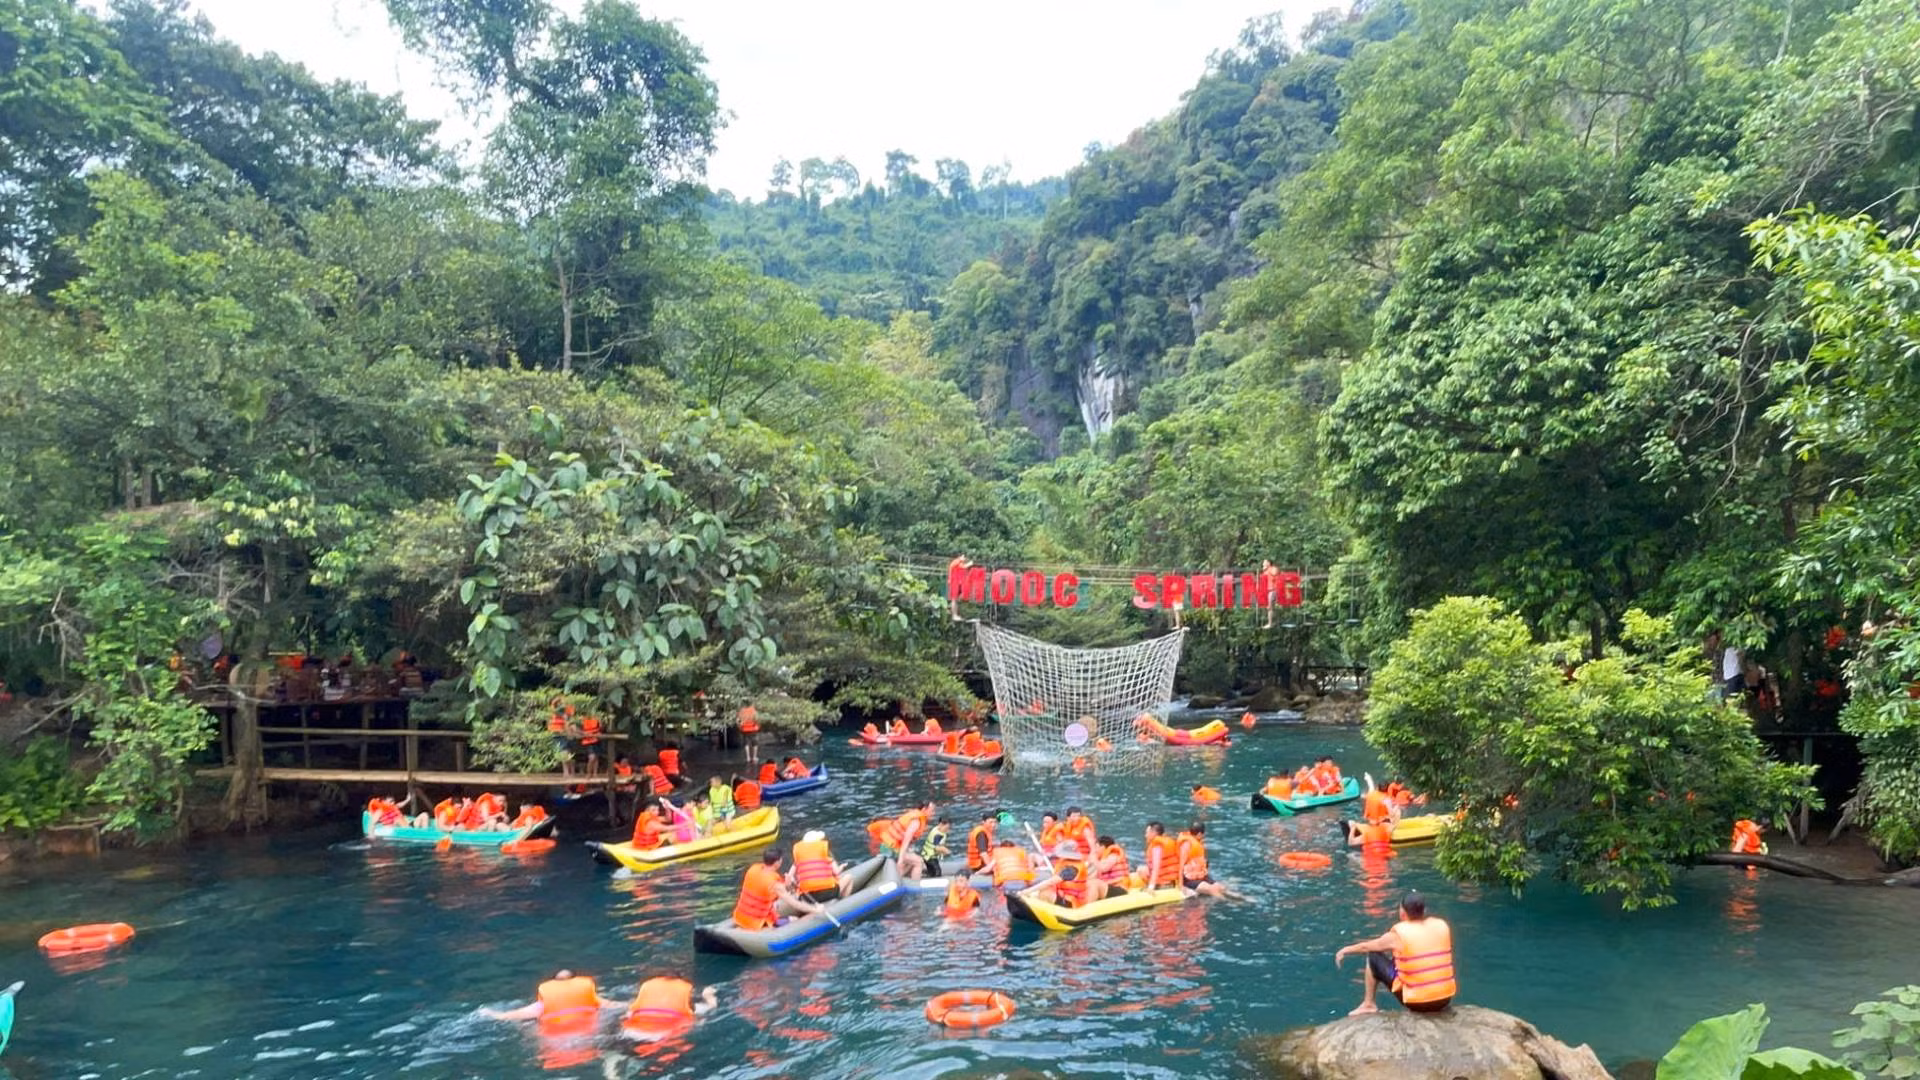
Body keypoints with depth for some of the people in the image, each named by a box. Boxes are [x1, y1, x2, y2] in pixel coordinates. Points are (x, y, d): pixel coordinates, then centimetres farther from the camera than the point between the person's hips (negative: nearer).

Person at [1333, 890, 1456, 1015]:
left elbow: (1366, 946, 7)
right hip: (1445, 1000, 5)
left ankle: (1368, 1005, 19)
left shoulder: (1399, 934, -10)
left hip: (1416, 1003, -4)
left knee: (1373, 957, 10)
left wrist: (1346, 950, 27)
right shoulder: (1442, 925, 0)